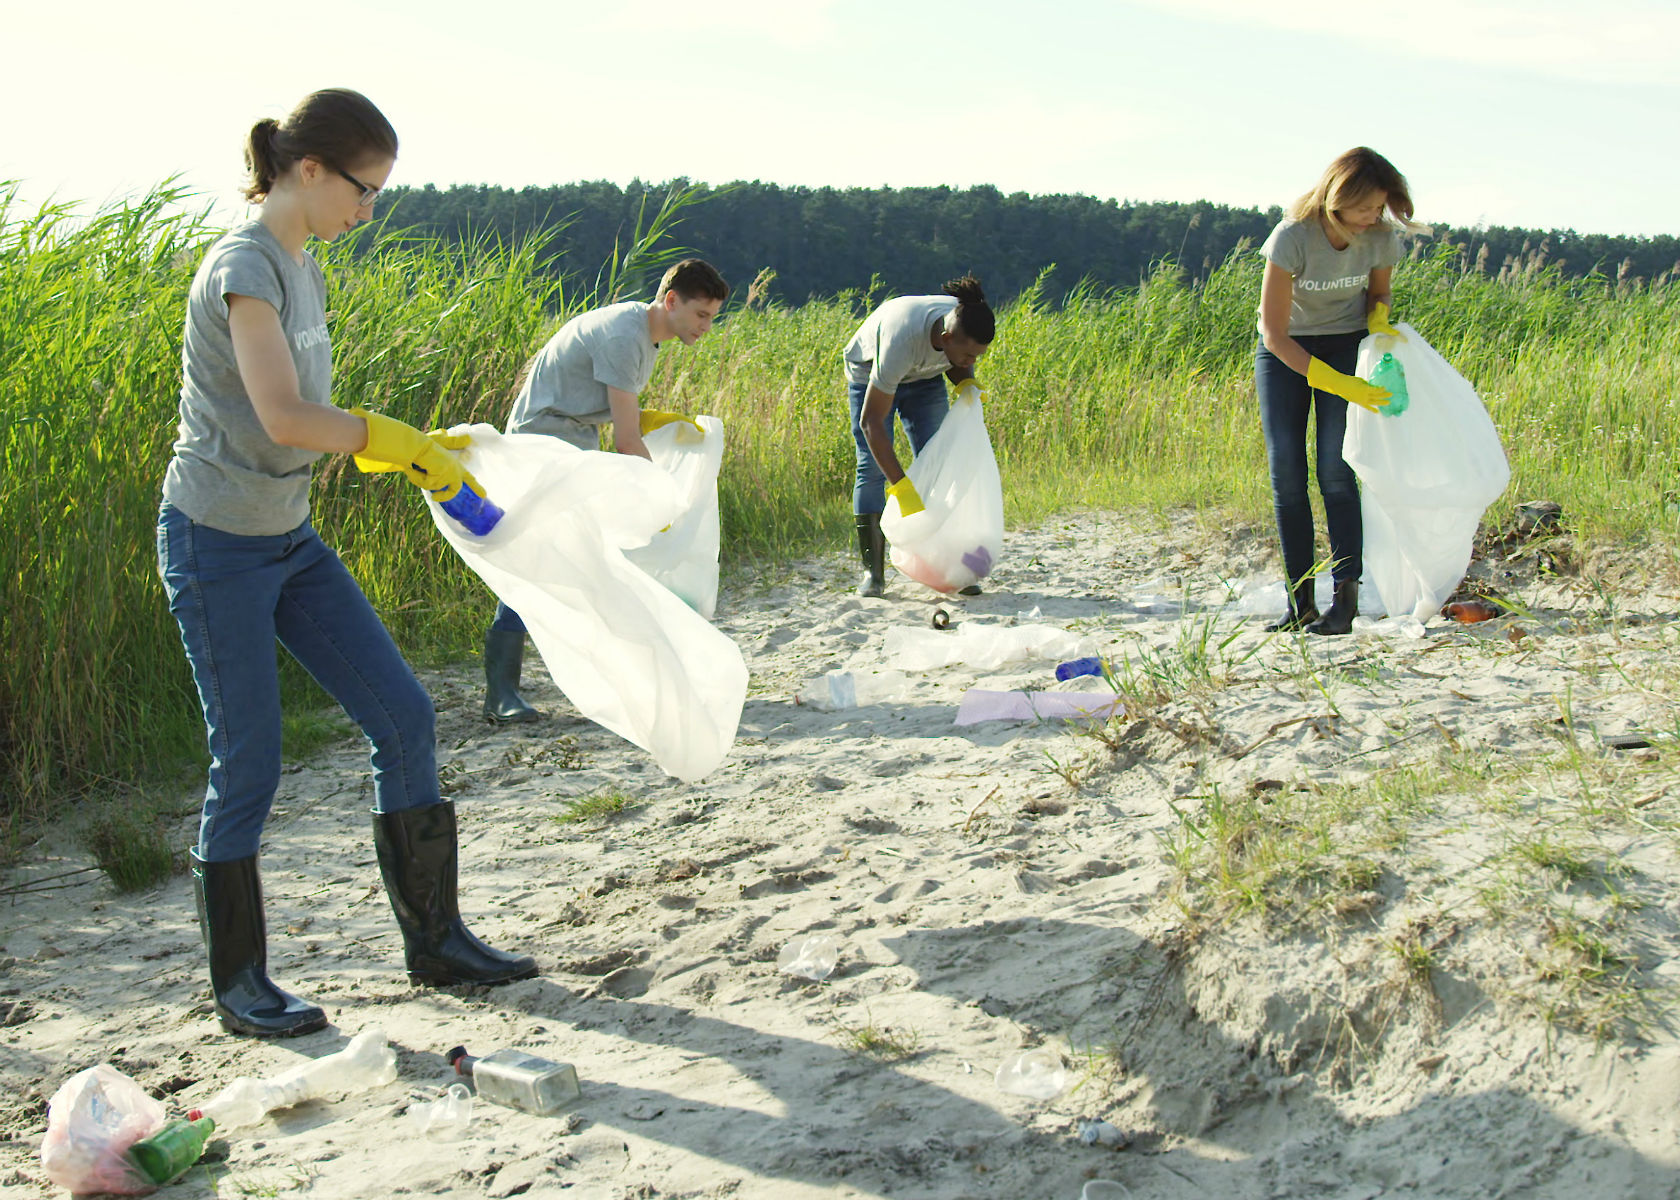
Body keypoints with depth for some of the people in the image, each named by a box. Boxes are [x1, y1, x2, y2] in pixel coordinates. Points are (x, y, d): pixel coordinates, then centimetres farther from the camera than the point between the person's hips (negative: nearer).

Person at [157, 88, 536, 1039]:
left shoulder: (303, 273, 10)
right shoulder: (244, 265, -17)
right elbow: (284, 419, -27)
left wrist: (420, 447, 3)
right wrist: (402, 442, -16)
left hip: (291, 538, 9)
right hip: (218, 544, -9)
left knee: (405, 717, 5)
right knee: (249, 768, 0)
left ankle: (436, 938, 16)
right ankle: (240, 984, 17)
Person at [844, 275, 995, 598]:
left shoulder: (967, 326, -28)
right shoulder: (901, 340, -43)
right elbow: (870, 421, -39)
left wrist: (966, 382, -24)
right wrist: (902, 487, -43)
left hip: (924, 378, 4)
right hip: (870, 375, -4)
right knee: (873, 466, -14)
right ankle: (872, 571, -9)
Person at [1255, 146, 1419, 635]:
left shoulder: (1381, 236, -16)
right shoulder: (1292, 238, -27)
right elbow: (1274, 334, -25)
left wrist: (1378, 320, -15)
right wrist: (1339, 385, -31)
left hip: (1346, 346, 1)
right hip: (1284, 352, -1)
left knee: (1335, 470, -13)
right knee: (1285, 472, -7)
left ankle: (1346, 598, -11)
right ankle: (1301, 602, 0)